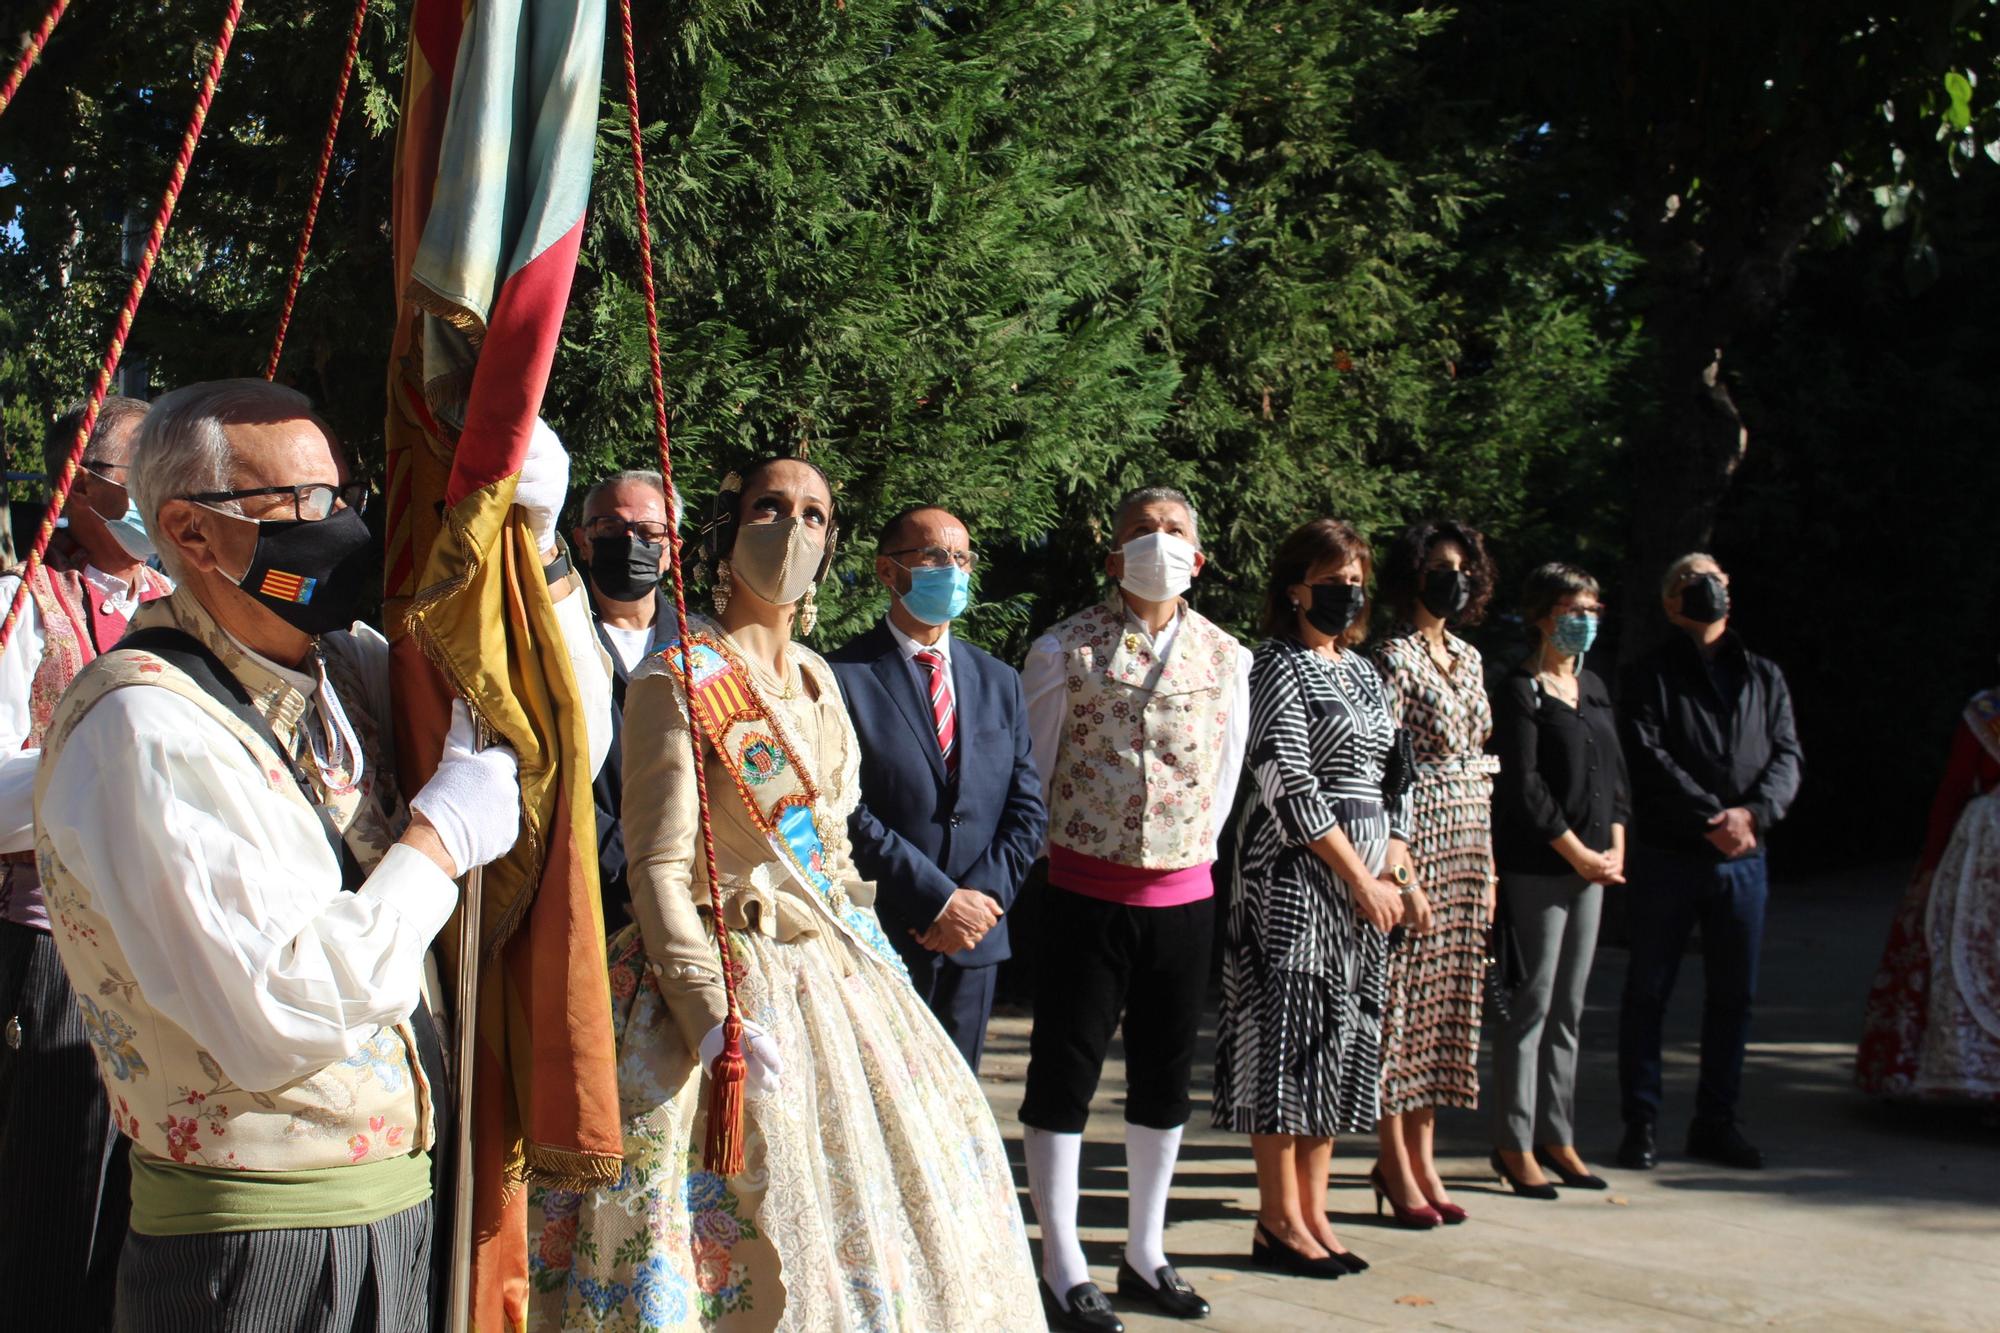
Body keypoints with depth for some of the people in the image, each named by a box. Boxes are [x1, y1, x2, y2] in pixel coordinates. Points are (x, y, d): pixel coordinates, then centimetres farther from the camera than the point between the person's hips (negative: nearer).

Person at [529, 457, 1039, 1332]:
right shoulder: (676, 683, -11)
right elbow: (658, 872, -16)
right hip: (725, 974, -8)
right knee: (753, 1228, -3)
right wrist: (714, 1016, -25)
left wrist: (871, 954, 11)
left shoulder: (816, 679, 11)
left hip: (835, 975, 8)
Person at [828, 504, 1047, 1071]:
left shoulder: (999, 681, 13)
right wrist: (939, 902, -16)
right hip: (882, 940, -5)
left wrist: (984, 897, -7)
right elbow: (848, 813, -13)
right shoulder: (845, 678, -6)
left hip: (975, 941, 5)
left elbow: (1027, 810, 9)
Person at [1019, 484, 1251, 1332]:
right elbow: (1031, 769, 0)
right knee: (1065, 1071, 1)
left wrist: (1192, 847, 11)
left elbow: (1226, 775, 14)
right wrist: (1049, 853, 4)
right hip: (1084, 892, -4)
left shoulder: (1227, 658, 5)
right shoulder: (1066, 650, -5)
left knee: (1164, 1073, 12)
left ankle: (1145, 1255, 26)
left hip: (1183, 892, 4)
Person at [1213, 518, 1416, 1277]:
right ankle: (1280, 1221, 5)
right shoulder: (1279, 666, -7)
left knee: (1342, 1039, 9)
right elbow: (1289, 785, -15)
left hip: (1367, 884, 8)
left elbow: (1388, 780, 17)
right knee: (1290, 1037, -4)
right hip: (1297, 877, -8)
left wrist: (1400, 875, 3)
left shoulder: (1364, 671, 17)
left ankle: (1313, 1211, 17)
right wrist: (1362, 879, -14)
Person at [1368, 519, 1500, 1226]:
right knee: (1403, 990, -2)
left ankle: (1423, 1154, 18)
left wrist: (1489, 861, 15)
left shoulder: (1469, 657, 15)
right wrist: (1398, 865, -17)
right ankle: (1395, 1158, 7)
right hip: (1417, 837, -8)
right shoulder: (1395, 657, -9)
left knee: (1448, 992, 10)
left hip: (1469, 841, 8)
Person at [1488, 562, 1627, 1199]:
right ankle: (1514, 1145, 3)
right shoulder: (1520, 690, -8)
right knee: (1532, 1003, -5)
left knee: (1569, 1008, 11)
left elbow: (1615, 771, 17)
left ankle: (1556, 1136, 18)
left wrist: (1615, 847, 4)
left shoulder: (1593, 687, 16)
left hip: (1592, 866, 8)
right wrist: (1577, 852, -13)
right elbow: (1522, 786, -14)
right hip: (1536, 867, -8)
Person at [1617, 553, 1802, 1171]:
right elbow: (1651, 760, -9)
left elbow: (1787, 754, 5)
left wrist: (1754, 812, -14)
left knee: (1733, 996, 8)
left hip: (1743, 859, 4)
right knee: (1648, 992, 1)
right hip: (1668, 857, -4)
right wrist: (1711, 819, -18)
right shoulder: (1651, 675, 3)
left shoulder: (1764, 675, 15)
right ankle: (1641, 1122, 9)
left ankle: (1716, 1121, 19)